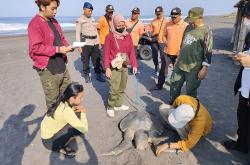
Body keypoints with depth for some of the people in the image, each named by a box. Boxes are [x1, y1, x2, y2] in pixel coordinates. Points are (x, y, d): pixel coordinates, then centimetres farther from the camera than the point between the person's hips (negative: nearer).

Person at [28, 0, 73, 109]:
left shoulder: (54, 21, 13)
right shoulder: (35, 24, -13)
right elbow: (35, 48, -20)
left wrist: (67, 46, 1)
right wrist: (57, 49, -21)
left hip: (61, 66, 8)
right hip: (48, 69, -8)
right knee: (52, 100, 5)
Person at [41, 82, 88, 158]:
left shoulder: (63, 101, -10)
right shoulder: (66, 110, -33)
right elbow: (84, 129, -32)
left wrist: (76, 109, -13)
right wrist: (83, 113, -16)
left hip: (50, 130, 8)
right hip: (49, 141, -8)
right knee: (80, 127, -21)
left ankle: (64, 145, 10)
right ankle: (62, 147, 1)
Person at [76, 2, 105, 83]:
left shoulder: (92, 19, 14)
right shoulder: (80, 20, -2)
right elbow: (78, 33, -5)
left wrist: (99, 42, 14)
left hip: (95, 43, 5)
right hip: (85, 43, -5)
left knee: (97, 60, 9)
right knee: (85, 61, 1)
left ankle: (99, 75, 19)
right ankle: (87, 76, 16)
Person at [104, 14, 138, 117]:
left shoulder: (128, 36, 6)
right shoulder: (110, 37, -7)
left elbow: (131, 51, 7)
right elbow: (106, 53, -9)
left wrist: (134, 65, 1)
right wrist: (107, 68, -15)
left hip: (124, 66, 5)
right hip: (114, 67, -5)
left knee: (122, 88, 13)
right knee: (114, 89, -7)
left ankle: (118, 105, 29)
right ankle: (110, 107, 11)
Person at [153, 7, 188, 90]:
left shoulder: (185, 26, -8)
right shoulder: (168, 24, 4)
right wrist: (165, 41, -3)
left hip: (179, 53, -3)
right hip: (167, 52, 4)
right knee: (163, 70, 13)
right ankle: (159, 85, 28)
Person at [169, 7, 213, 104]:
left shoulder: (206, 31, -14)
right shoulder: (188, 27, 7)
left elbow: (208, 52, -16)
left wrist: (204, 69, -19)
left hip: (194, 68, -7)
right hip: (180, 64, 7)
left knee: (191, 91, 7)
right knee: (174, 84, 18)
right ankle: (172, 104, 39)